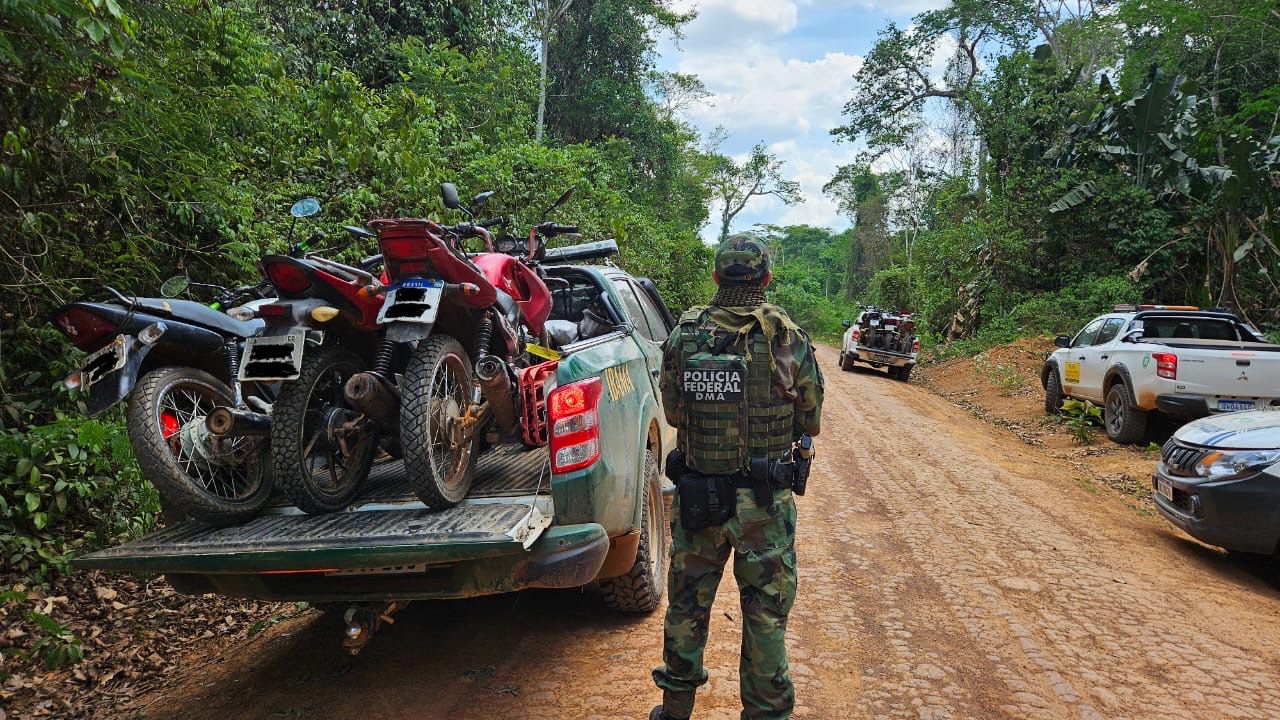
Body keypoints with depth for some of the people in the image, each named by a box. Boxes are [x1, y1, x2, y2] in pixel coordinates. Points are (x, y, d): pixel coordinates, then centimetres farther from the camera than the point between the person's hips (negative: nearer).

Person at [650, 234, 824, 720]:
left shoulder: (683, 335, -6)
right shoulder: (789, 339, -11)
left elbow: (673, 412, 3)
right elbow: (810, 422, -1)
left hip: (695, 494, 3)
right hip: (765, 502, -2)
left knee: (686, 605, 19)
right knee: (766, 615, 12)